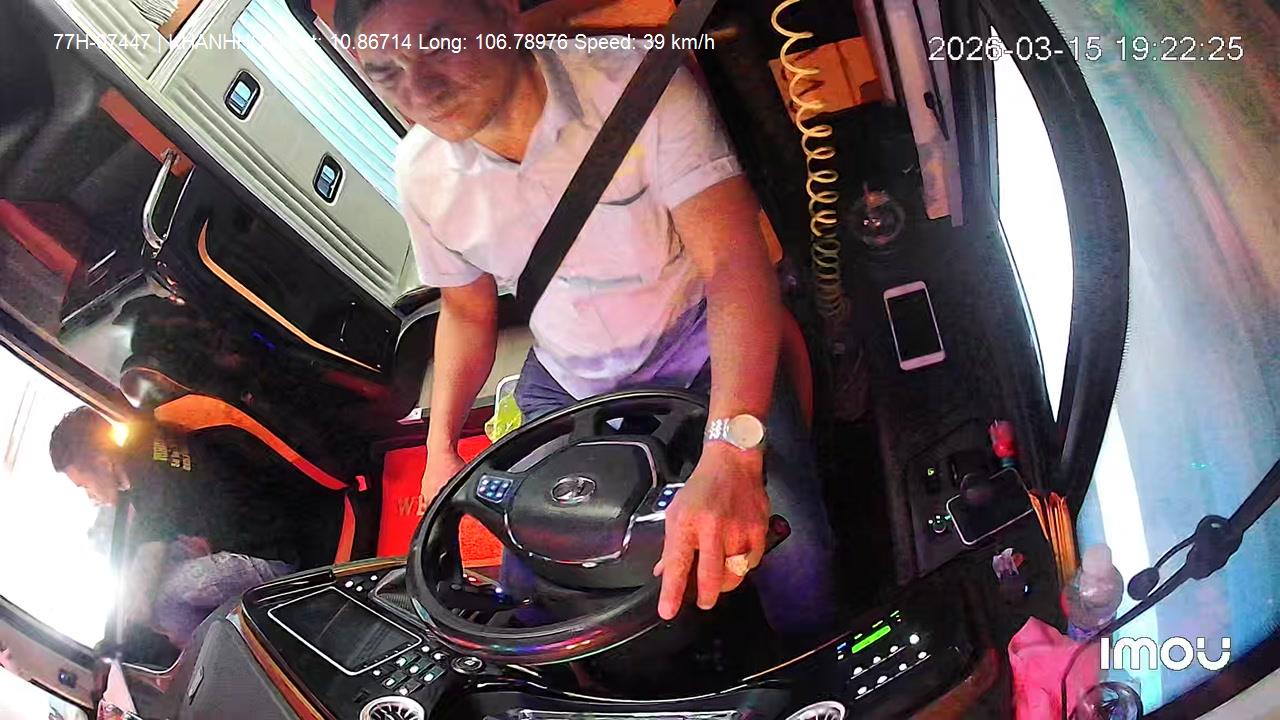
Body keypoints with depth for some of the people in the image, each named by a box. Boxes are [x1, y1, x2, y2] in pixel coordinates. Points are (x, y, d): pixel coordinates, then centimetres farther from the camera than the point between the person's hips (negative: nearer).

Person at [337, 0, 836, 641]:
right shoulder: (421, 174, -10)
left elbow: (735, 262, -31)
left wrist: (730, 455, -45)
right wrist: (440, 445, -1)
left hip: (699, 356, -3)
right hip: (568, 387, 4)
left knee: (792, 565, -22)